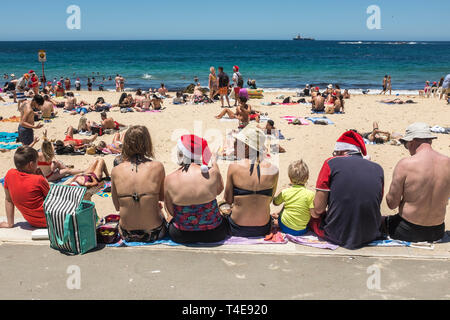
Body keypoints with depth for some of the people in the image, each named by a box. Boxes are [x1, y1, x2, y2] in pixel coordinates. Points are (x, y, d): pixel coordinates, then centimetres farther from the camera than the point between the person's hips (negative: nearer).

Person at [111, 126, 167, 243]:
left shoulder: (116, 171, -8)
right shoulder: (157, 167, -13)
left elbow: (117, 207, 3)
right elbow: (162, 197, 3)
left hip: (127, 235, 2)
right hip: (154, 233, -2)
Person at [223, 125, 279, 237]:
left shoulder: (234, 167, -16)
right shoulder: (273, 170, -11)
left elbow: (228, 200, -5)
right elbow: (269, 200, 2)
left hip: (237, 230, -2)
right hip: (263, 230, 3)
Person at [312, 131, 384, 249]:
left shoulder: (331, 163, -8)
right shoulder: (378, 169, 2)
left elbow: (318, 209, -11)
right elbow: (376, 206, 11)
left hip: (337, 235, -5)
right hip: (370, 235, 5)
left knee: (312, 214, 23)